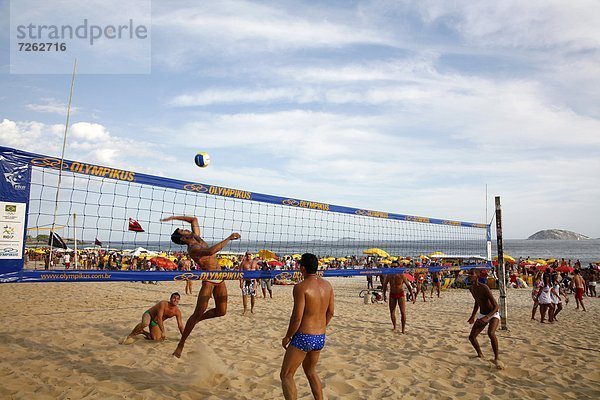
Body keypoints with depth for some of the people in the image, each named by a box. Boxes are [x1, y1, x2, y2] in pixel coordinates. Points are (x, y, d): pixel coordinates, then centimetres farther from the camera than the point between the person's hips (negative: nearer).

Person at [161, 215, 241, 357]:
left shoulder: (197, 238, 9)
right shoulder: (192, 249, -18)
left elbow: (194, 219, 23)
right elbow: (211, 251, -38)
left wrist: (175, 217, 18)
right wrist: (229, 238, -35)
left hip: (219, 279, 8)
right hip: (209, 280, -8)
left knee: (221, 311, 7)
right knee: (198, 313, -8)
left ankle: (195, 321, 29)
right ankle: (181, 344, 6)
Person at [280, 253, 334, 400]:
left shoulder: (301, 287, -18)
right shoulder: (327, 285, 3)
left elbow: (297, 317, -19)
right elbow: (330, 313, 11)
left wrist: (287, 337, -5)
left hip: (303, 337, -7)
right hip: (320, 338, 7)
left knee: (286, 375, 7)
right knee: (311, 371, 28)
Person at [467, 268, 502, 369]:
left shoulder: (484, 288, -26)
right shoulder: (471, 289, -1)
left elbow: (496, 306, -28)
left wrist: (487, 317, -41)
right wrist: (473, 316, 21)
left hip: (493, 314, -8)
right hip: (481, 315, 8)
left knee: (491, 333, -35)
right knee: (471, 337, 3)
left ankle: (496, 359, -18)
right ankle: (480, 355, 29)